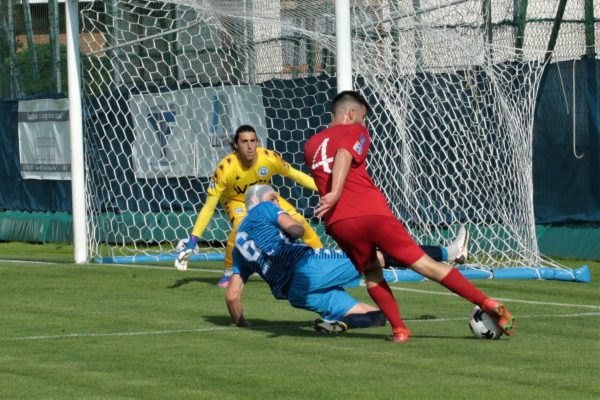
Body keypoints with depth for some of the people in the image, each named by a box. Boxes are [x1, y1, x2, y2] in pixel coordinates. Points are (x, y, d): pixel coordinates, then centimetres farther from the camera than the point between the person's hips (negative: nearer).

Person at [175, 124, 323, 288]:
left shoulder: (269, 158, -28)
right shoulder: (225, 168, -35)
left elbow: (295, 175, -9)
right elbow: (209, 207, -31)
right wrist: (192, 242, -34)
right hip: (236, 200, -3)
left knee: (299, 221, -7)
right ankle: (228, 273, -14)